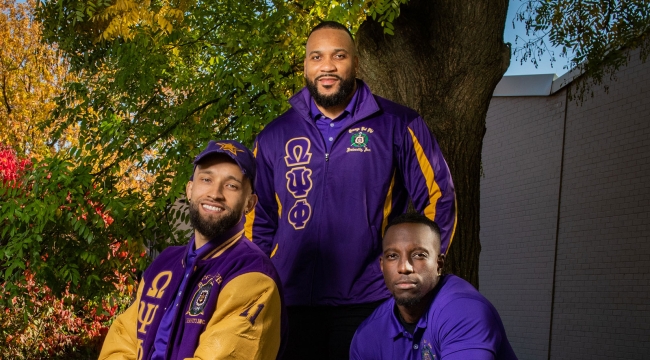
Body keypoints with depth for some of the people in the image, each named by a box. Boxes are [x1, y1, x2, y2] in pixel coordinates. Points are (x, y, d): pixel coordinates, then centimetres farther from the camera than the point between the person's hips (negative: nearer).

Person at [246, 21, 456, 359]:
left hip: (370, 305, -2)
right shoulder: (274, 137, 10)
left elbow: (437, 201, 3)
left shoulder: (397, 126, 1)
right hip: (290, 305, 3)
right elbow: (259, 221, 16)